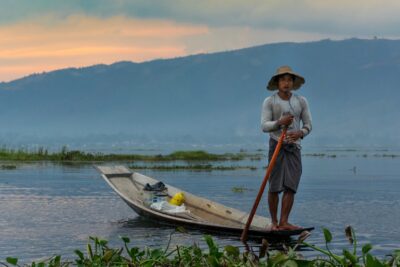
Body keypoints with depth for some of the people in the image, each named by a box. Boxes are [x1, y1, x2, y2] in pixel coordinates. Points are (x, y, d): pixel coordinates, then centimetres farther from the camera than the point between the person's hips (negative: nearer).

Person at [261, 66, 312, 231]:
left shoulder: (301, 101, 8)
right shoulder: (269, 102, 0)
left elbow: (308, 125, 7)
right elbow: (264, 126, -8)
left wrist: (300, 133, -15)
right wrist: (279, 122, -26)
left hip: (294, 147, 3)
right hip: (277, 145, -3)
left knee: (291, 186, -6)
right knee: (275, 186, -5)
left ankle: (284, 222, -6)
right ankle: (274, 222, 6)